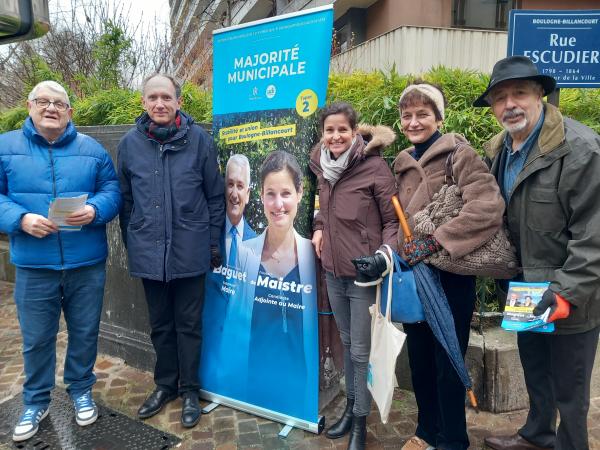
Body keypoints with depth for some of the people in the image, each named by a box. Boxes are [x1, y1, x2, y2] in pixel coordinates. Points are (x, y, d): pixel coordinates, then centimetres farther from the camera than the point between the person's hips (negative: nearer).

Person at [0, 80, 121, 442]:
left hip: (87, 264, 1)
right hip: (34, 266, 0)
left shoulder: (92, 149, 5)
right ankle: (36, 402, 35)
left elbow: (112, 191, 2)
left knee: (85, 333, 14)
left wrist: (94, 210, -18)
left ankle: (81, 391, 37)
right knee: (36, 339, 12)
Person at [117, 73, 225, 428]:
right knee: (160, 324, 17)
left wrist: (215, 241, -2)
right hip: (148, 251, 3)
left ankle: (189, 388, 29)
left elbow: (216, 195, -1)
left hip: (190, 250, -2)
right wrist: (131, 242, 9)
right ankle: (165, 384, 36)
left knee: (189, 324, 11)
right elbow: (125, 198, 9)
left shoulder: (199, 139, -5)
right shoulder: (130, 143, 3)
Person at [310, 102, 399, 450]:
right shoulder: (322, 165, 3)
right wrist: (319, 226, 6)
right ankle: (351, 407, 39)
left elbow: (394, 221, -9)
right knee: (347, 343, 20)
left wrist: (384, 255, -24)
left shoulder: (375, 167, -14)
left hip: (363, 273, -5)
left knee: (362, 350, 6)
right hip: (333, 272, 6)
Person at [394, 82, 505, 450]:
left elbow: (489, 208, -24)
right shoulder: (403, 164, 10)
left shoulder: (459, 154, -10)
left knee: (447, 365, 9)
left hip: (451, 277, -6)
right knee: (419, 361, 18)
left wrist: (434, 242, -25)